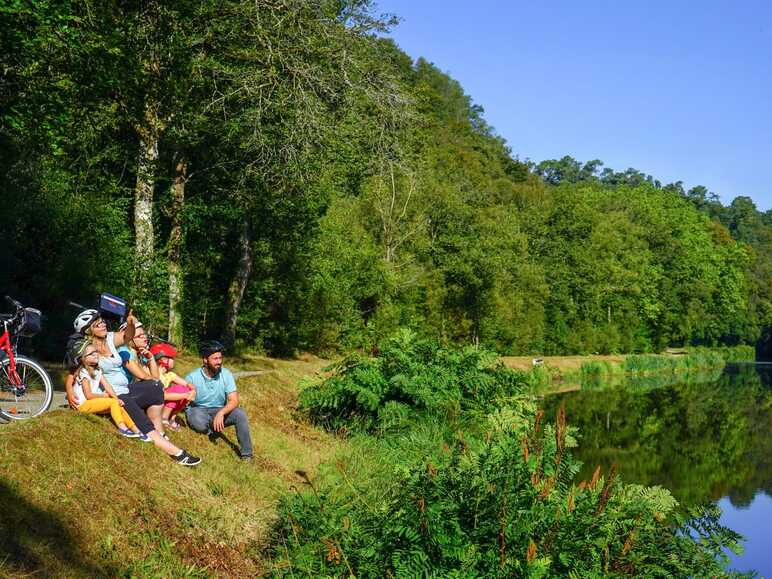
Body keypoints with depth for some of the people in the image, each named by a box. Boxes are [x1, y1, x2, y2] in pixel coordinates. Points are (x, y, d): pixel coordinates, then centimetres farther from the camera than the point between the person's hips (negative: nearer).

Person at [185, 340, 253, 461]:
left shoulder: (226, 374, -9)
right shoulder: (192, 377, -13)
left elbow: (234, 400, -13)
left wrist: (221, 413, -32)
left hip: (218, 411, 3)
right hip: (197, 411, -2)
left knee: (240, 414, -24)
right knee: (200, 423, -38)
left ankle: (246, 455, -15)